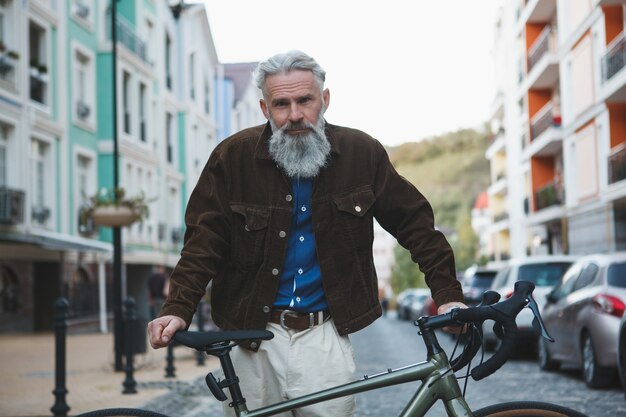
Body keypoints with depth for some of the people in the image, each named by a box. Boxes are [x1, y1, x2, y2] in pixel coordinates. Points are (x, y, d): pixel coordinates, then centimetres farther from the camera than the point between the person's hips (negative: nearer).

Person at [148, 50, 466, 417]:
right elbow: (204, 241, -4)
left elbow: (415, 222, 6)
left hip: (326, 335, 0)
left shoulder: (362, 153, -1)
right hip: (255, 337, 0)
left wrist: (448, 294, 0)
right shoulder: (234, 157, -3)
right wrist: (178, 310, -17)